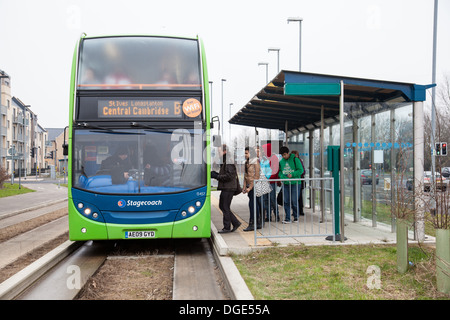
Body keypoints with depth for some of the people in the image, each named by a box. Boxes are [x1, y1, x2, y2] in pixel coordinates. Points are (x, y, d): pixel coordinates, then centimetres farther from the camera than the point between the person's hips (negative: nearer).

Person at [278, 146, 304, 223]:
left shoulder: (295, 159, -3)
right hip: (285, 184, 4)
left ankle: (296, 216, 16)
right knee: (286, 201, 1)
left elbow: (301, 170, -5)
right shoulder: (281, 162, 11)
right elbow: (280, 172, 14)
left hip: (295, 183, -4)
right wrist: (282, 176, -8)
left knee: (294, 201, -4)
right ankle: (287, 218, 6)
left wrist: (292, 174, -17)